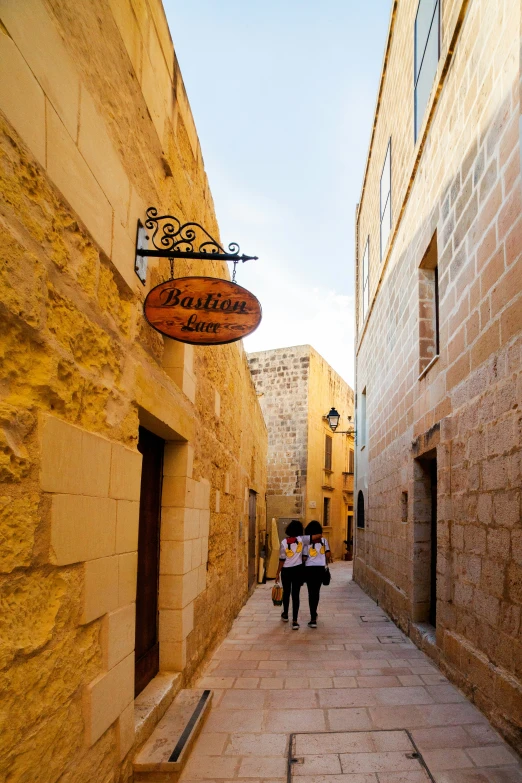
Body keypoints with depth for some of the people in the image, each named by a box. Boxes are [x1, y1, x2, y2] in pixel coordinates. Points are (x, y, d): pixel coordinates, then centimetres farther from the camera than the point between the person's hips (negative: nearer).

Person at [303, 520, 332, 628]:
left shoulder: (306, 541, -7)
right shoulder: (324, 540, -1)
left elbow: (304, 558, -8)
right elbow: (328, 555, -6)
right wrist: (327, 561, 15)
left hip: (309, 568, -2)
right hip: (320, 568, 2)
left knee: (311, 592, 2)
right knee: (316, 592, 18)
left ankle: (313, 619, -3)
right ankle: (314, 613, 34)